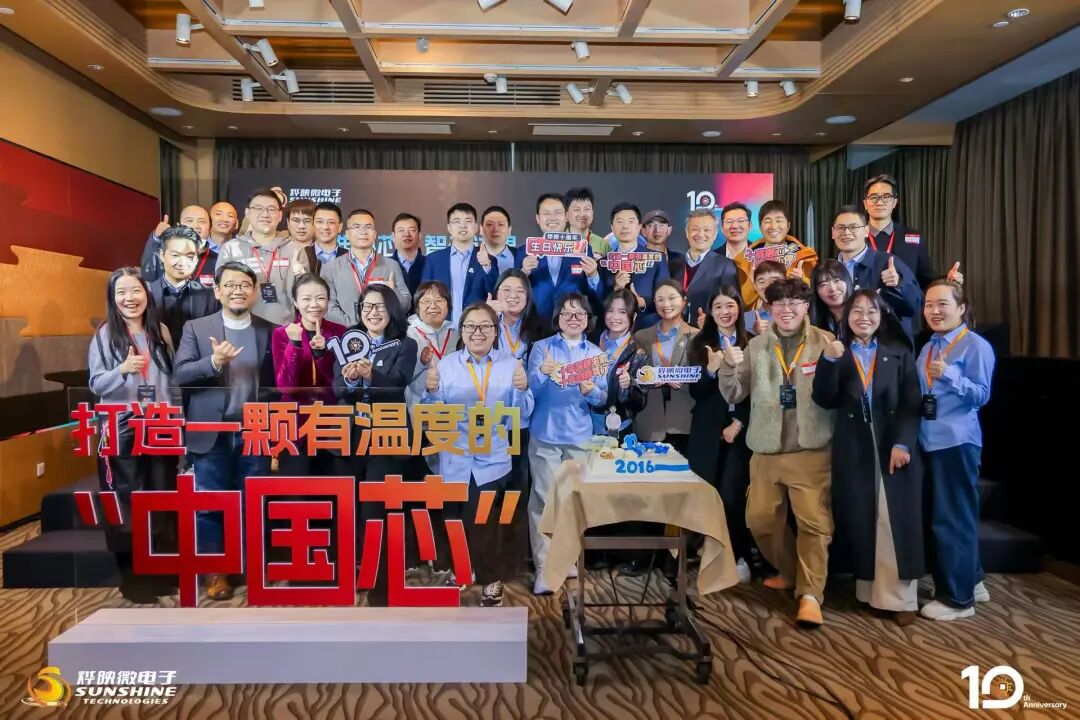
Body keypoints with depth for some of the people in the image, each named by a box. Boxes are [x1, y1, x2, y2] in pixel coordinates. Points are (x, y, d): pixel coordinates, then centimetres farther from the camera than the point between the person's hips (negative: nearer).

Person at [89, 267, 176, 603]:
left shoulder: (161, 331, 6)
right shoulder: (104, 334, -2)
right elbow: (95, 384, -5)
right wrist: (123, 369, -24)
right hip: (120, 428, -3)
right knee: (125, 499, 3)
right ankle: (131, 571, 16)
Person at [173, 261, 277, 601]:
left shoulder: (270, 331, 4)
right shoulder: (196, 328, 2)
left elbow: (278, 381, 3)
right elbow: (180, 375, -6)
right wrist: (213, 362, -23)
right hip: (212, 433, 0)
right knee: (210, 504, 7)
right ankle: (215, 571, 22)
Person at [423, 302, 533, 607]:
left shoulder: (510, 364, 4)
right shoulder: (446, 364, 4)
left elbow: (522, 413, -1)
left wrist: (522, 389, -19)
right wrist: (431, 391, -19)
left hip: (493, 460, -1)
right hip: (456, 461, 1)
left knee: (488, 523, 0)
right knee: (458, 521, 10)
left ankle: (491, 578, 21)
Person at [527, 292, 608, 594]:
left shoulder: (596, 353, 11)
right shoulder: (541, 347, 4)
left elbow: (603, 397, 7)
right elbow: (531, 390, -6)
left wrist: (591, 392, -15)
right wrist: (543, 373, -26)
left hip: (580, 436, 2)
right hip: (545, 434, -2)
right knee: (544, 499, -4)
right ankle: (544, 566, 0)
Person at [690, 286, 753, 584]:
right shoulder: (700, 344, 5)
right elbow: (695, 392, 0)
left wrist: (739, 423, -6)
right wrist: (711, 369, -17)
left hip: (741, 431, -1)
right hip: (708, 432, 1)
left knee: (733, 496, -6)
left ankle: (740, 556, 10)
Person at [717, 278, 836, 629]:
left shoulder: (826, 342, -1)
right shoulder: (755, 346, 7)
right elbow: (733, 394, 5)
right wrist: (728, 366, -14)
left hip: (812, 450, -3)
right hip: (766, 450, 4)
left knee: (814, 521, -5)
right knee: (760, 519, 11)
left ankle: (810, 594, 6)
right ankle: (790, 571, 35)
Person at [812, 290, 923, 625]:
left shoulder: (899, 353, 6)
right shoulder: (836, 353, 6)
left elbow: (911, 403, -1)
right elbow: (824, 400, -6)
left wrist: (902, 442, -13)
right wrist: (829, 361, -18)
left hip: (895, 444, 0)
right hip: (853, 450, 1)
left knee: (895, 520, 3)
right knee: (860, 521, 6)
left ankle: (900, 595, 10)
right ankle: (869, 589, 17)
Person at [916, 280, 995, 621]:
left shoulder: (976, 346, -8)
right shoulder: (927, 348, 13)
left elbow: (982, 395, -15)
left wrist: (949, 375, -27)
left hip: (957, 441, -8)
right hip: (930, 441, 8)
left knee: (952, 518, -1)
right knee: (947, 516, 17)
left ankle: (958, 597, 11)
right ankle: (971, 581, 33)